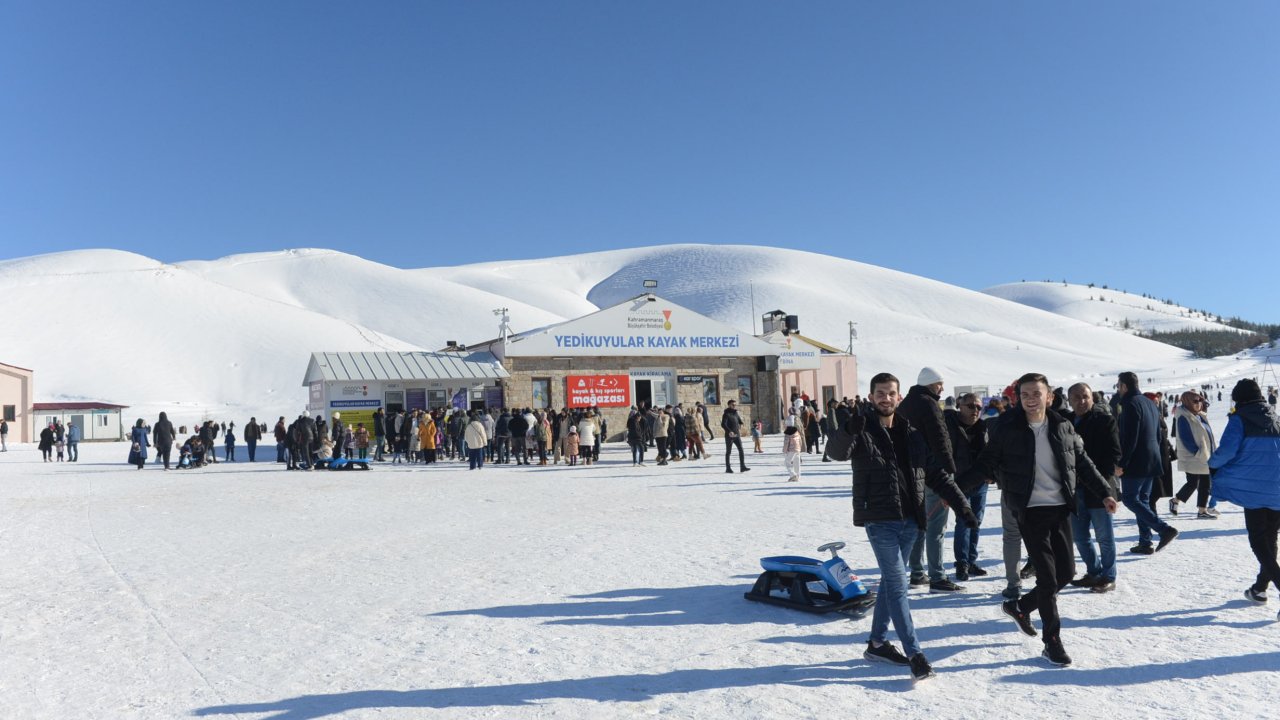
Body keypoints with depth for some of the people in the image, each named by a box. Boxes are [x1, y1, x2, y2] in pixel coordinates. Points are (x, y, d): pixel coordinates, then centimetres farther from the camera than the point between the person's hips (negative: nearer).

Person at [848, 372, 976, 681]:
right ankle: (914, 653, -3)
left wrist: (962, 504, 6)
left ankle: (878, 643, 27)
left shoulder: (911, 434, 9)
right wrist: (849, 433, -48)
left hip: (909, 520, 6)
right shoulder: (864, 430, -6)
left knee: (891, 580, 14)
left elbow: (936, 473, 13)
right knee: (897, 584, -7)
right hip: (880, 519, -6)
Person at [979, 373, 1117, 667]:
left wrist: (1104, 492, 11)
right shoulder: (1007, 429, -9)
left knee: (1066, 571, 9)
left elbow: (1083, 462, 13)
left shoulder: (1063, 427, 3)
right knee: (1047, 575, -5)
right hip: (1030, 510, -5)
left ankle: (1020, 607, 32)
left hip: (1060, 508, 5)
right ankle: (1052, 642, 8)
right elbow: (988, 463, -1)